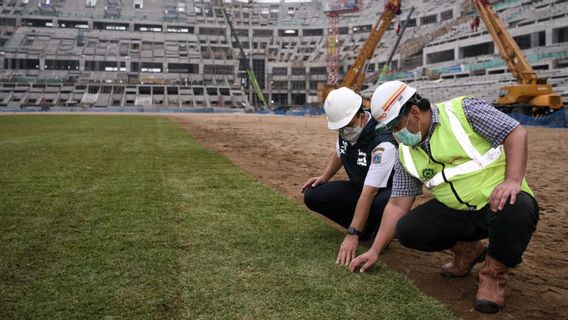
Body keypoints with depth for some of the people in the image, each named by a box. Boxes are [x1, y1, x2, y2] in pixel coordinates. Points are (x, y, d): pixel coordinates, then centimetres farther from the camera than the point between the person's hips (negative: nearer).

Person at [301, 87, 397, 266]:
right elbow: (339, 154, 15)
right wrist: (324, 177, -1)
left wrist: (352, 235, -38)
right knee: (312, 195, -10)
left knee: (383, 204, -43)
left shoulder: (383, 142, -33)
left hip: (388, 189, -7)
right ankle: (366, 227, 1)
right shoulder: (345, 131, -11)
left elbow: (369, 193, -37)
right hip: (359, 187, 7)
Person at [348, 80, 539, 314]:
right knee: (407, 231, -14)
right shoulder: (406, 154, 4)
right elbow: (397, 205, 6)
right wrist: (374, 251, 4)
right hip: (456, 212, 5)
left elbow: (516, 133, -12)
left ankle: (494, 273, -6)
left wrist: (513, 181, -27)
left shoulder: (463, 110, -11)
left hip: (500, 200, -5)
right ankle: (467, 249, 14)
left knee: (515, 213, -38)